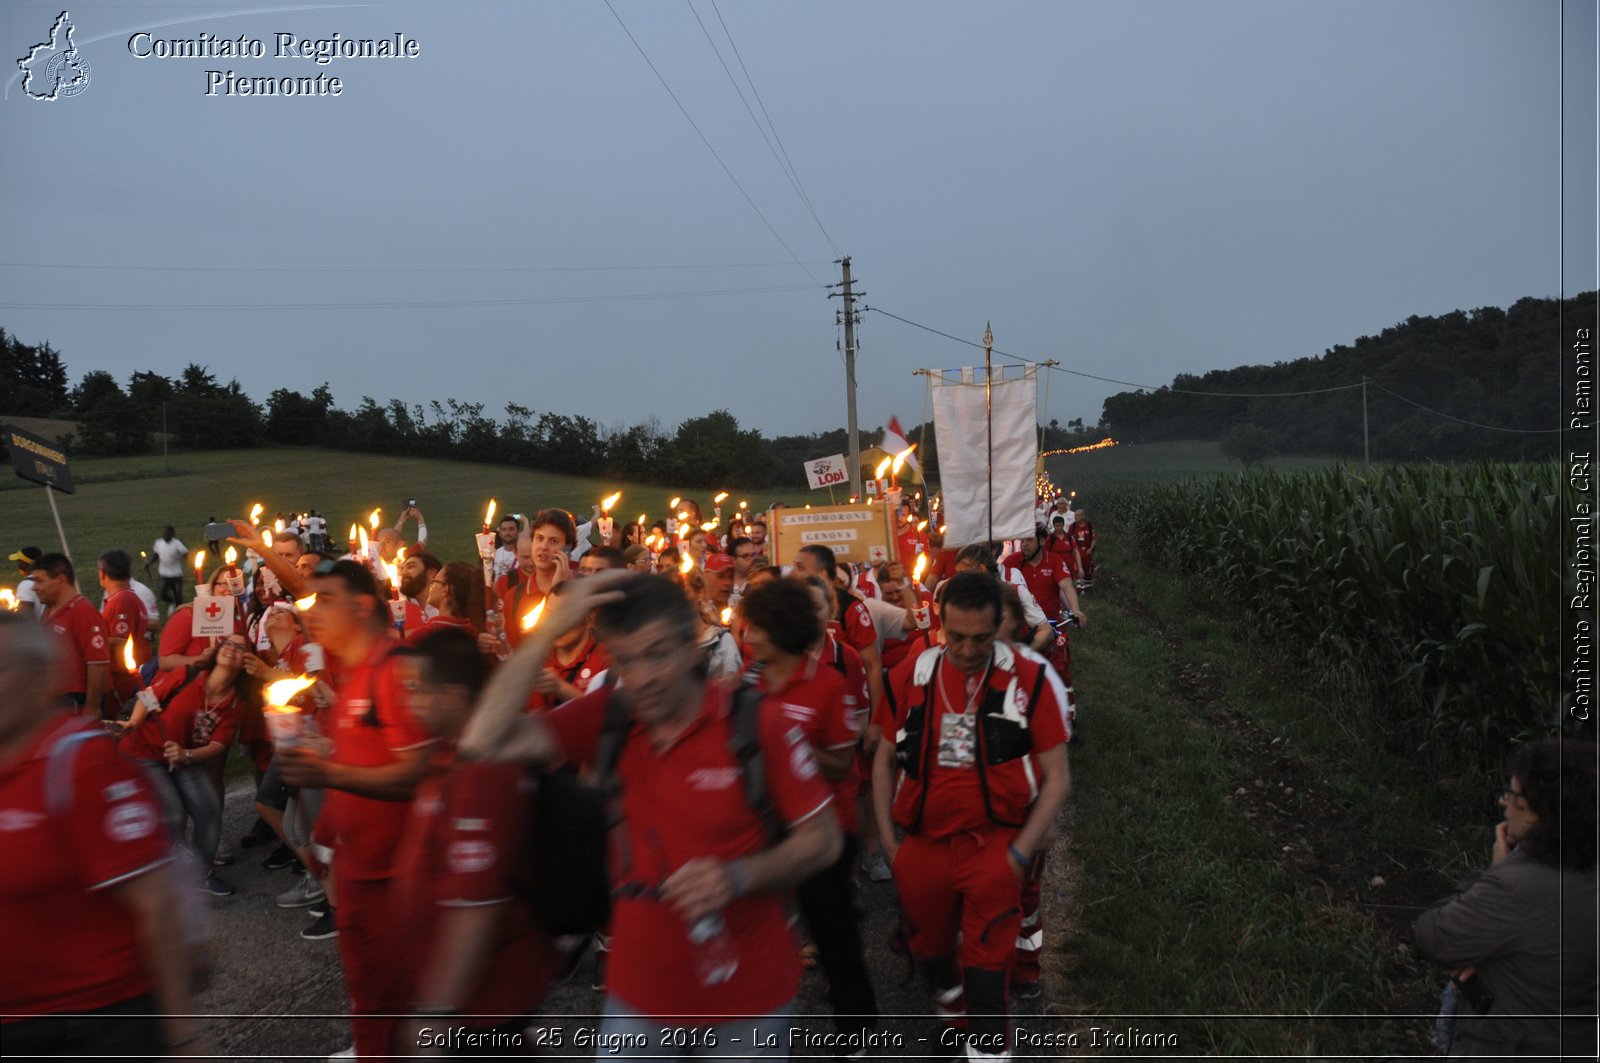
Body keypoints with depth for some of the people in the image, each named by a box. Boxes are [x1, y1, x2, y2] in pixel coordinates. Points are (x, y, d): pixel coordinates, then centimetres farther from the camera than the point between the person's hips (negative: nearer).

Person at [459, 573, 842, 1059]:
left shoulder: (757, 723, -18)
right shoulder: (607, 717, -8)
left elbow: (823, 839, -10)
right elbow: (484, 741, -19)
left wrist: (738, 876, -26)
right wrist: (549, 629, -22)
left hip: (749, 996, -2)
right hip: (641, 993, 2)